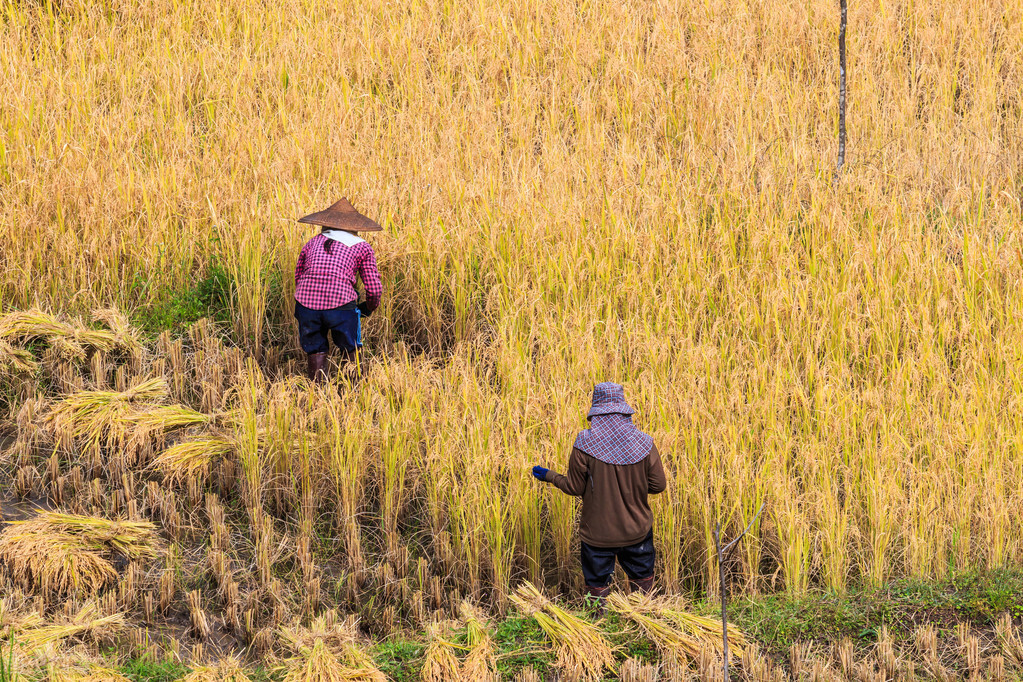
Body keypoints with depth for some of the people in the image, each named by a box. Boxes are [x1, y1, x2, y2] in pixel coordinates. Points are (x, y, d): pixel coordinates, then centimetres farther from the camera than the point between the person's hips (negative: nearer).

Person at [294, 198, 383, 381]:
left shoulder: (311, 244, 24)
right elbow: (374, 289, 11)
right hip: (341, 303, -2)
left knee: (316, 353, 15)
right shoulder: (362, 247, 16)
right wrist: (367, 309, 30)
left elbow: (299, 279, 25)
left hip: (306, 304, 2)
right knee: (350, 352, 16)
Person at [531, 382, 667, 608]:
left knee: (598, 583, 13)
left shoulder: (584, 444, -16)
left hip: (598, 532, -2)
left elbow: (575, 487, -8)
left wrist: (549, 476, 9)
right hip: (636, 530, 2)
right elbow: (658, 485, -5)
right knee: (642, 578, 21)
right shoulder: (643, 443, -10)